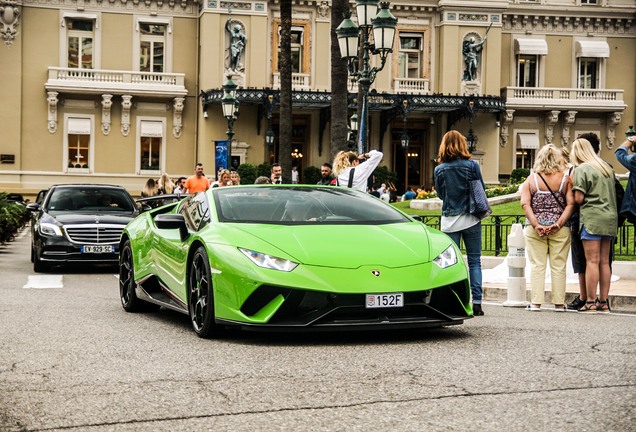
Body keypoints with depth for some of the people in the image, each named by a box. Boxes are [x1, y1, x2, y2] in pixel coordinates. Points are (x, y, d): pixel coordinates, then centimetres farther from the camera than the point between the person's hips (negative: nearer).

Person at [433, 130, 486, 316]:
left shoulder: (439, 170, -4)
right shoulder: (472, 165, -7)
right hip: (471, 219, -1)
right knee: (474, 261, 5)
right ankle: (476, 302, 0)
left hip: (449, 220, 1)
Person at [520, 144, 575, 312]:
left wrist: (536, 225, -11)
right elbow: (571, 204, -9)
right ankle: (559, 303, 8)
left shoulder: (531, 179, 1)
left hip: (535, 230, 0)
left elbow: (525, 204, -8)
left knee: (537, 265, 5)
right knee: (558, 266, 6)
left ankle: (536, 302, 4)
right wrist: (558, 223, -11)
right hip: (560, 230, 0)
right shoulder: (565, 179, 0)